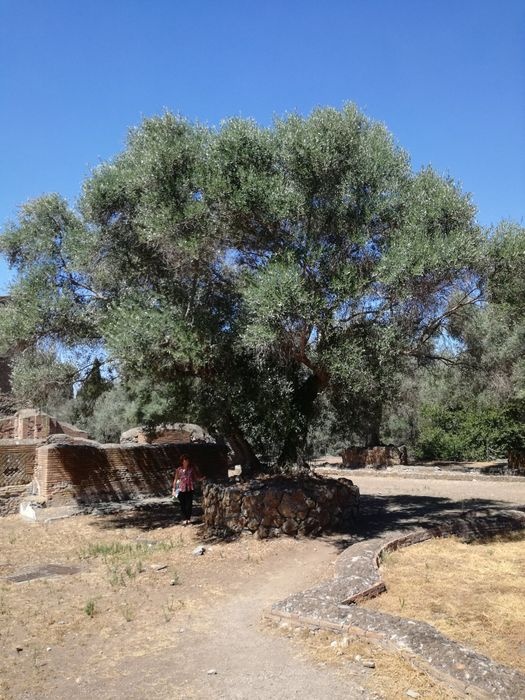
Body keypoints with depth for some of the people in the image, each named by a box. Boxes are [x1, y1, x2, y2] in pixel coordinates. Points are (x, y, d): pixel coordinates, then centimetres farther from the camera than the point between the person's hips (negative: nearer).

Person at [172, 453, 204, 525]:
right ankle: (185, 519, 17)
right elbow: (175, 480, 7)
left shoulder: (192, 469, 0)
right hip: (181, 489, 1)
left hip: (190, 489, -1)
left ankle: (188, 518, 13)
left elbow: (196, 478, 6)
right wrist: (174, 489, 5)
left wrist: (202, 478, -12)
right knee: (182, 505, 4)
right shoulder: (179, 470, 0)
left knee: (189, 504, -2)